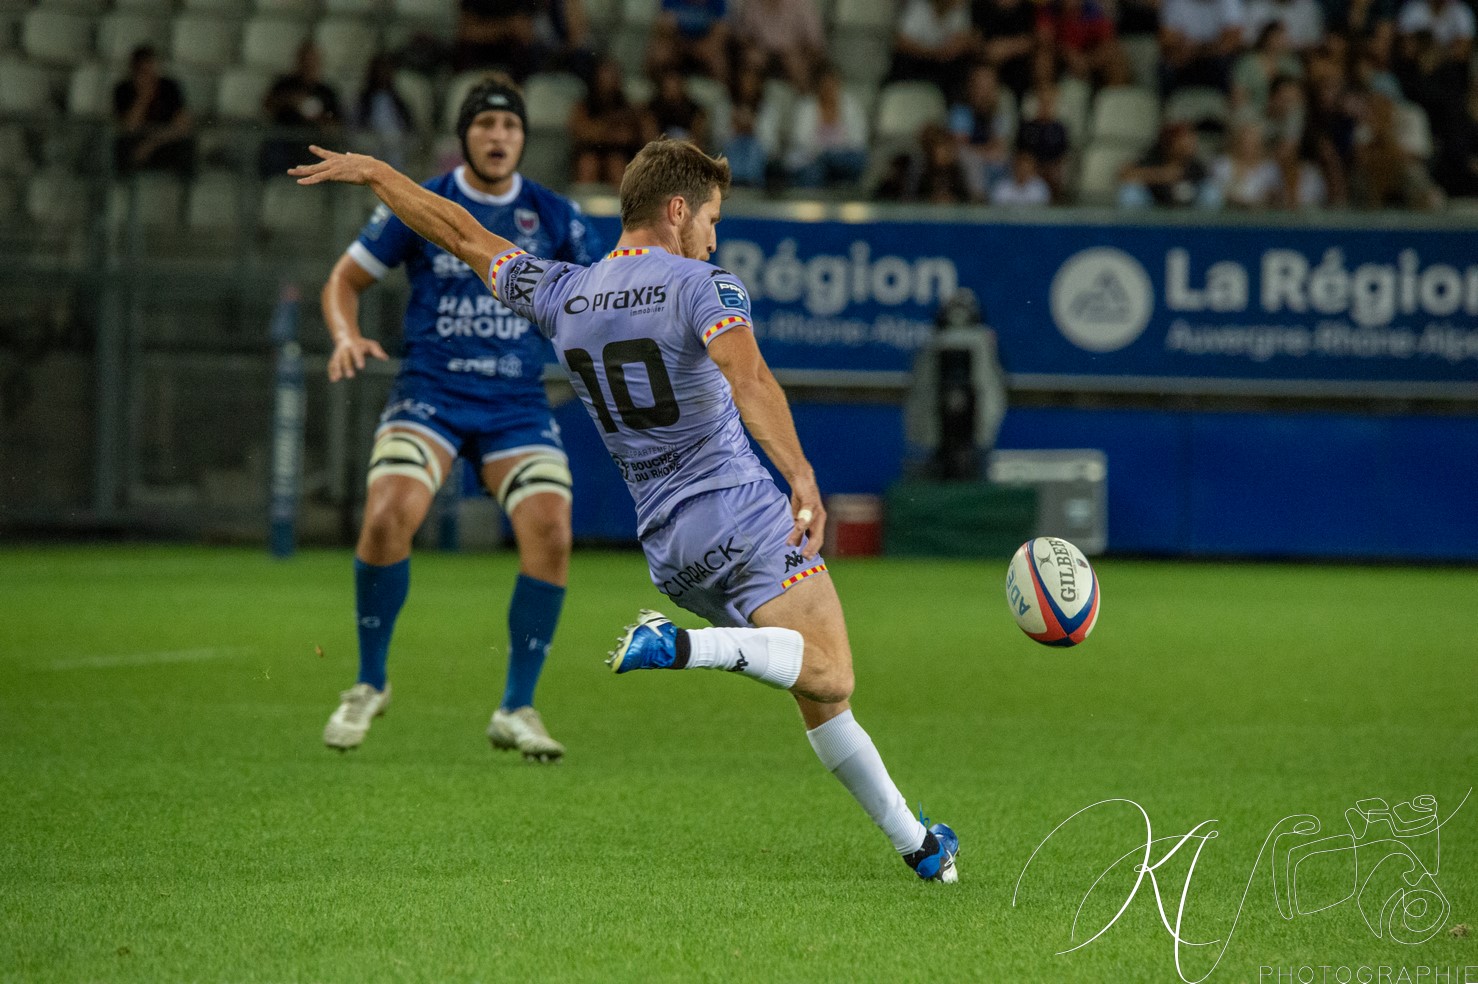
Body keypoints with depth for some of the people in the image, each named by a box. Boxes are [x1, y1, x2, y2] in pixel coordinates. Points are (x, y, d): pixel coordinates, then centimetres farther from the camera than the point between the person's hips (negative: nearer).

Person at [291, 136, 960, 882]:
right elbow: (748, 381, -26)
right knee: (828, 677, -20)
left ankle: (914, 841, 14)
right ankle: (685, 646, -34)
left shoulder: (563, 296, 9)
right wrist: (801, 475, -38)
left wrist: (375, 173, 33)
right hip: (744, 515, -7)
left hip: (666, 543, 7)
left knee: (819, 693, 15)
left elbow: (463, 236, 20)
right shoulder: (702, 287, -8)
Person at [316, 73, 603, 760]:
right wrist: (347, 337, -10)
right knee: (388, 515, -25)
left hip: (518, 406, 2)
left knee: (549, 532, -20)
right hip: (430, 396, -1)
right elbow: (345, 279, 9)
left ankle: (516, 709, -3)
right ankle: (370, 684, -2)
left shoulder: (554, 217, 4)